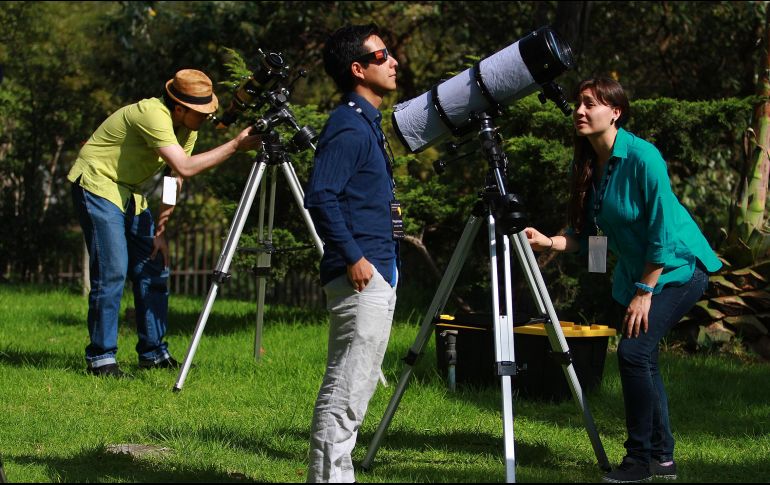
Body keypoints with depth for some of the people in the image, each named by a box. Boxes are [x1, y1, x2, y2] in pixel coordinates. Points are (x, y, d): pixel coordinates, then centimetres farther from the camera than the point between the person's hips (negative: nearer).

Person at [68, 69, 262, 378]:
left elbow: (175, 181, 7)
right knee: (112, 271, -16)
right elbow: (185, 168, -34)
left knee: (154, 268, 5)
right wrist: (234, 146, -31)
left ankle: (153, 354, 14)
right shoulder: (152, 115, -26)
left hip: (131, 195, 9)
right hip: (98, 186, -9)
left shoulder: (187, 128, 2)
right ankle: (100, 358, -10)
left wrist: (160, 229, -1)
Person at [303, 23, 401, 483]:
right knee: (345, 392, -8)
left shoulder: (368, 123, 17)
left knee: (354, 390, 13)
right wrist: (353, 257, -22)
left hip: (378, 276, 10)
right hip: (362, 277, -10)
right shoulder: (349, 127, -14)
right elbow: (320, 197, -24)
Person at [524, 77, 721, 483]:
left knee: (633, 351, -18)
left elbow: (662, 232, -21)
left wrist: (644, 292, -19)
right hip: (636, 270, 9)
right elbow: (586, 234, 4)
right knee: (641, 356, 10)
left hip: (678, 266, -9)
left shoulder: (642, 158, -22)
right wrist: (547, 241, -15)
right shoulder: (587, 164, 1)